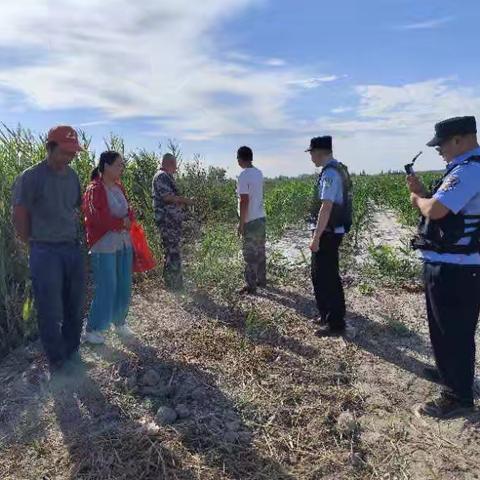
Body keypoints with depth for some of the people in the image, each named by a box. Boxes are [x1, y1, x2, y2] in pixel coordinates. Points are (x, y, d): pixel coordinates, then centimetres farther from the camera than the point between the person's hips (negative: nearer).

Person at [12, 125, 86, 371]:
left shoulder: (72, 175, 7)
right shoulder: (30, 177, -9)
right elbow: (19, 217, -5)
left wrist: (74, 237, 12)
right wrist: (35, 244, 0)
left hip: (74, 248, 5)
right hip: (46, 253, -5)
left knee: (75, 307, 12)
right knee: (50, 310, 4)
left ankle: (72, 352, 30)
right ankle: (57, 361, 20)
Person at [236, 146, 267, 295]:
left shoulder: (244, 176, -16)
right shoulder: (259, 173, 8)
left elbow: (244, 201, -20)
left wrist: (241, 223, -13)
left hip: (250, 221, -8)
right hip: (261, 217, 8)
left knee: (250, 254, -1)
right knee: (260, 251, 16)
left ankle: (251, 286, 5)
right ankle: (261, 280, 27)